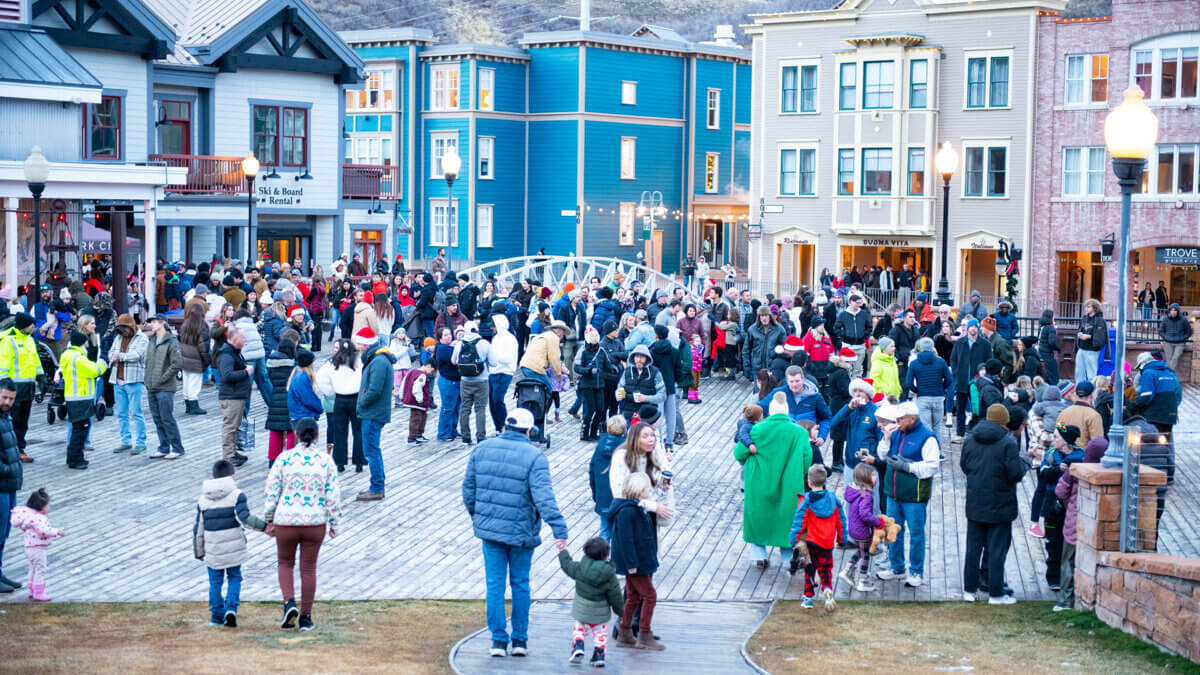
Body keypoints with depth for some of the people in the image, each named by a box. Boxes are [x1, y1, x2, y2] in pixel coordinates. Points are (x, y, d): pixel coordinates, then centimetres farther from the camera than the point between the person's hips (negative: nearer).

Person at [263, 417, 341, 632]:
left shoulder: (284, 458, -6)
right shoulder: (326, 460, -2)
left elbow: (272, 492, -3)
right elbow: (333, 496, -1)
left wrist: (268, 520, 8)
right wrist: (334, 524, 7)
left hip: (286, 521, -1)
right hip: (315, 523, 1)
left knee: (285, 564, 19)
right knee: (308, 568, 13)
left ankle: (289, 603, -3)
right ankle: (305, 617, 16)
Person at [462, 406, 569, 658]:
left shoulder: (482, 449, 1)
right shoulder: (534, 457, -12)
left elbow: (468, 489, 7)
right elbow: (544, 498, -21)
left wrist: (476, 516, 23)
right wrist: (560, 530, -22)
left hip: (489, 528, 2)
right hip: (521, 531, -2)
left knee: (495, 584, 8)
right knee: (520, 584, 12)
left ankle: (498, 640, 7)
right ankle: (520, 640, 17)